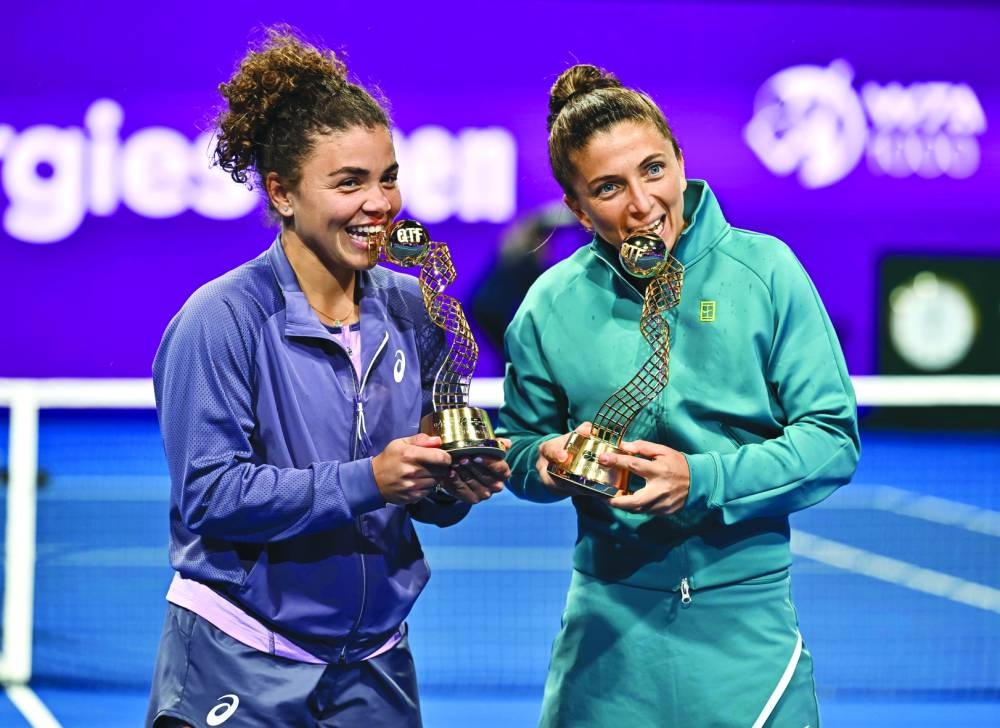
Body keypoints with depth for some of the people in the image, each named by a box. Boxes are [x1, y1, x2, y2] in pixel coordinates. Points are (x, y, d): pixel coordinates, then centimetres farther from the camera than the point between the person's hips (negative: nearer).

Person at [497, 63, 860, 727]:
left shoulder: (764, 272, -5)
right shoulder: (552, 305, 1)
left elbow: (833, 439, -6)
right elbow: (520, 448, 13)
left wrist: (703, 481, -18)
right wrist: (547, 461, -11)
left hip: (746, 619, -1)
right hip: (610, 625, 1)